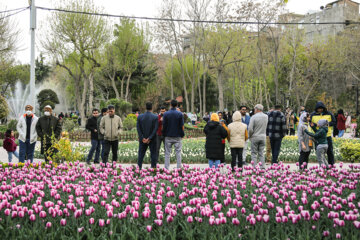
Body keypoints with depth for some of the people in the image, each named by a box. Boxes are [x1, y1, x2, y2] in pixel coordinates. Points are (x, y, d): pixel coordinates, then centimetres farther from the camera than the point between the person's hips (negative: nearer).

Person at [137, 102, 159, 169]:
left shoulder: (140, 117, -1)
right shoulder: (155, 117, -8)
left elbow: (138, 128, -4)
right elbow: (155, 129, -13)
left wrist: (142, 138, -6)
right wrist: (149, 138, -12)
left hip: (142, 140, 2)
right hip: (152, 140, -2)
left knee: (141, 154, 10)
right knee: (153, 154, 5)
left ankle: (139, 168, 10)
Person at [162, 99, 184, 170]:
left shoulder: (166, 114, -3)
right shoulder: (180, 114, -4)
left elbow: (163, 126, -2)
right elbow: (182, 126, -4)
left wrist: (164, 134, 10)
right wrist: (182, 134, 7)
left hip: (168, 136, 1)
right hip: (177, 136, -1)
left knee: (167, 153, 6)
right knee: (178, 152, 5)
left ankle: (166, 168, 5)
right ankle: (179, 167, 3)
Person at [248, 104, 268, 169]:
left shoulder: (254, 117, -12)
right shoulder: (266, 117, 2)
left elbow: (250, 129, -15)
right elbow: (266, 127, 7)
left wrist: (250, 136, 0)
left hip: (255, 137, -4)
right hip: (263, 137, 4)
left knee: (254, 153, 2)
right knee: (261, 153, 10)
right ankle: (262, 167, 6)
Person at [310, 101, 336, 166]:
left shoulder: (329, 114, 1)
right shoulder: (313, 115, 2)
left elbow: (334, 122, 5)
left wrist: (327, 124, -14)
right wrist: (316, 124, -16)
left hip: (327, 135, 0)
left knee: (330, 151, 4)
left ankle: (331, 164, 14)